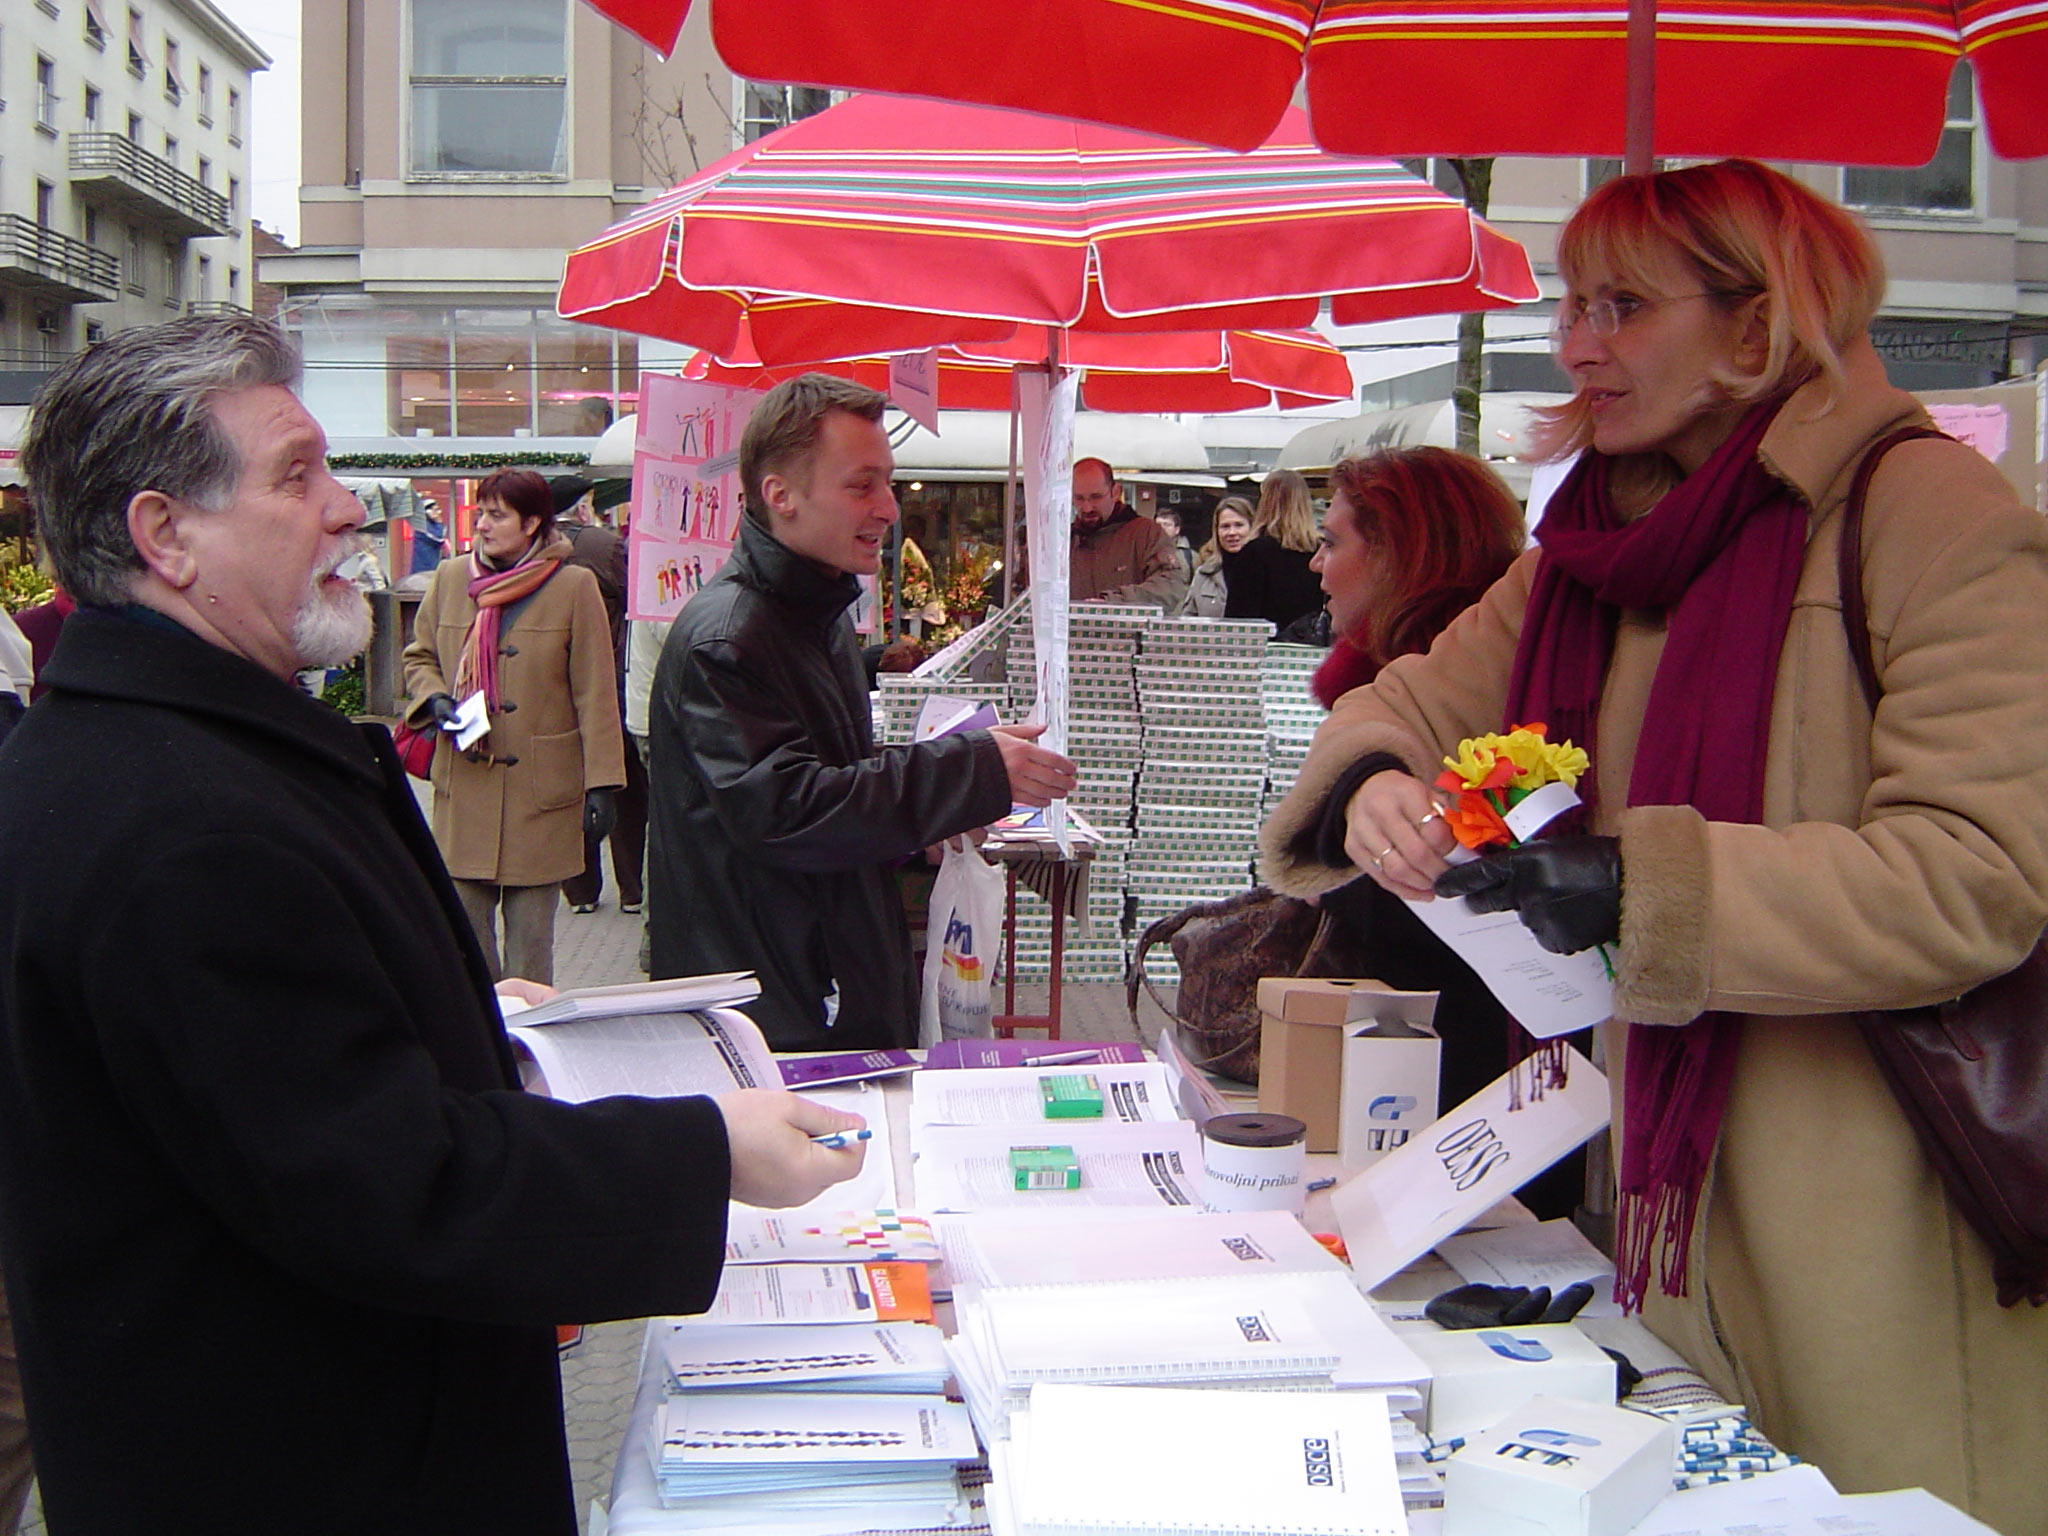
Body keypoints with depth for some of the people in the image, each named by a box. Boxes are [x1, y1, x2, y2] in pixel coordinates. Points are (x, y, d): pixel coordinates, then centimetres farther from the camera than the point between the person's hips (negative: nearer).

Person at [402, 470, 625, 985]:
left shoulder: (574, 586, -3)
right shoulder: (450, 578, 8)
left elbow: (596, 695, -3)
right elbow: (418, 657, 20)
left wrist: (601, 782, -7)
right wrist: (436, 700, -2)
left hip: (540, 790, -3)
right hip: (464, 789, 3)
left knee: (530, 936, 4)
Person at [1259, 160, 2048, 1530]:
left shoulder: (1934, 512, -13)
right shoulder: (1602, 546, 10)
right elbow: (1424, 701, 12)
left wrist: (1642, 883, -28)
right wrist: (1372, 782, -13)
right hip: (1680, 1191, 7)